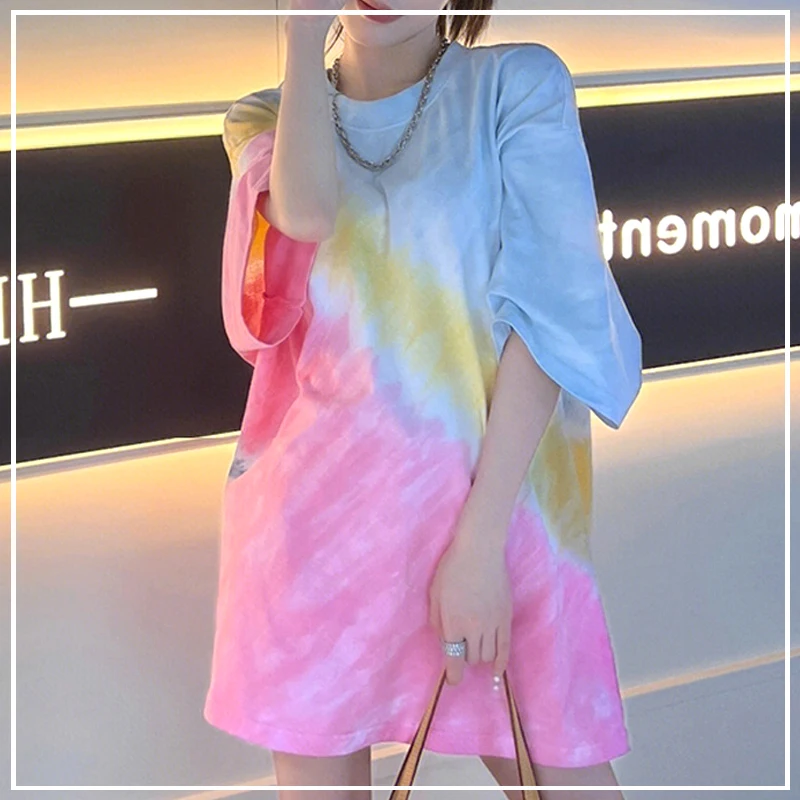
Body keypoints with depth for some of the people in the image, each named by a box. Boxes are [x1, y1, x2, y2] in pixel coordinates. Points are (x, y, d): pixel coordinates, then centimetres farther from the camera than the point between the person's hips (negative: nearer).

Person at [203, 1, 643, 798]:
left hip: (493, 495, -2)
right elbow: (307, 212, -15)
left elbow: (549, 311, -8)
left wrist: (481, 537, -16)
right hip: (316, 511, 2)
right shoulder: (264, 120, 10)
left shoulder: (517, 86, 0)